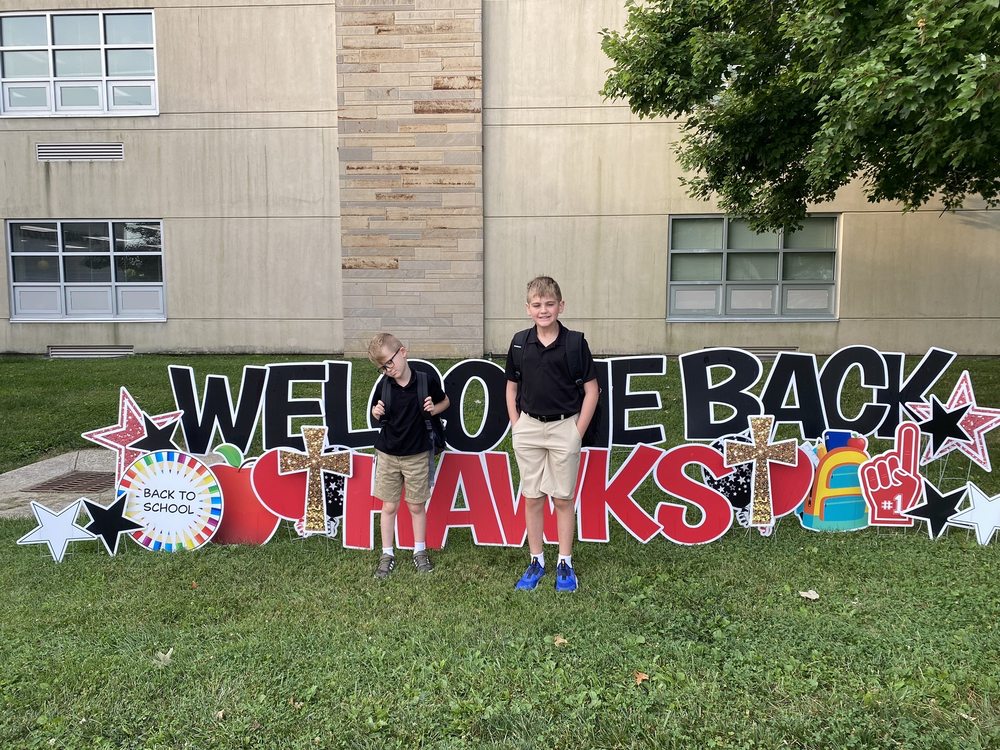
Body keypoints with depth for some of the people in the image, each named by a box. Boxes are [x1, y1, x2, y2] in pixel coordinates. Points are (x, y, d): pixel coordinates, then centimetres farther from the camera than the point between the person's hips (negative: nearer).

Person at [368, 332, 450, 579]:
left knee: (416, 506, 10)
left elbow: (445, 401, 7)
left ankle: (420, 551, 28)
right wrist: (376, 413, -12)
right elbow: (380, 416, 10)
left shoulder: (426, 381, -11)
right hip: (387, 454, 2)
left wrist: (434, 408, -13)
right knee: (389, 506, 9)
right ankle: (387, 554, 23)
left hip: (417, 455, -1)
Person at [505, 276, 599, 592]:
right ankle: (536, 561, 24)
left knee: (563, 498, 7)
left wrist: (578, 432, -6)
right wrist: (516, 426, 4)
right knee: (532, 498, 10)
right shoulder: (520, 342, 0)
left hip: (564, 427, -2)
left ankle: (565, 563, 22)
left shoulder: (575, 343, -8)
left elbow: (591, 390, -3)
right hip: (528, 428, 3)